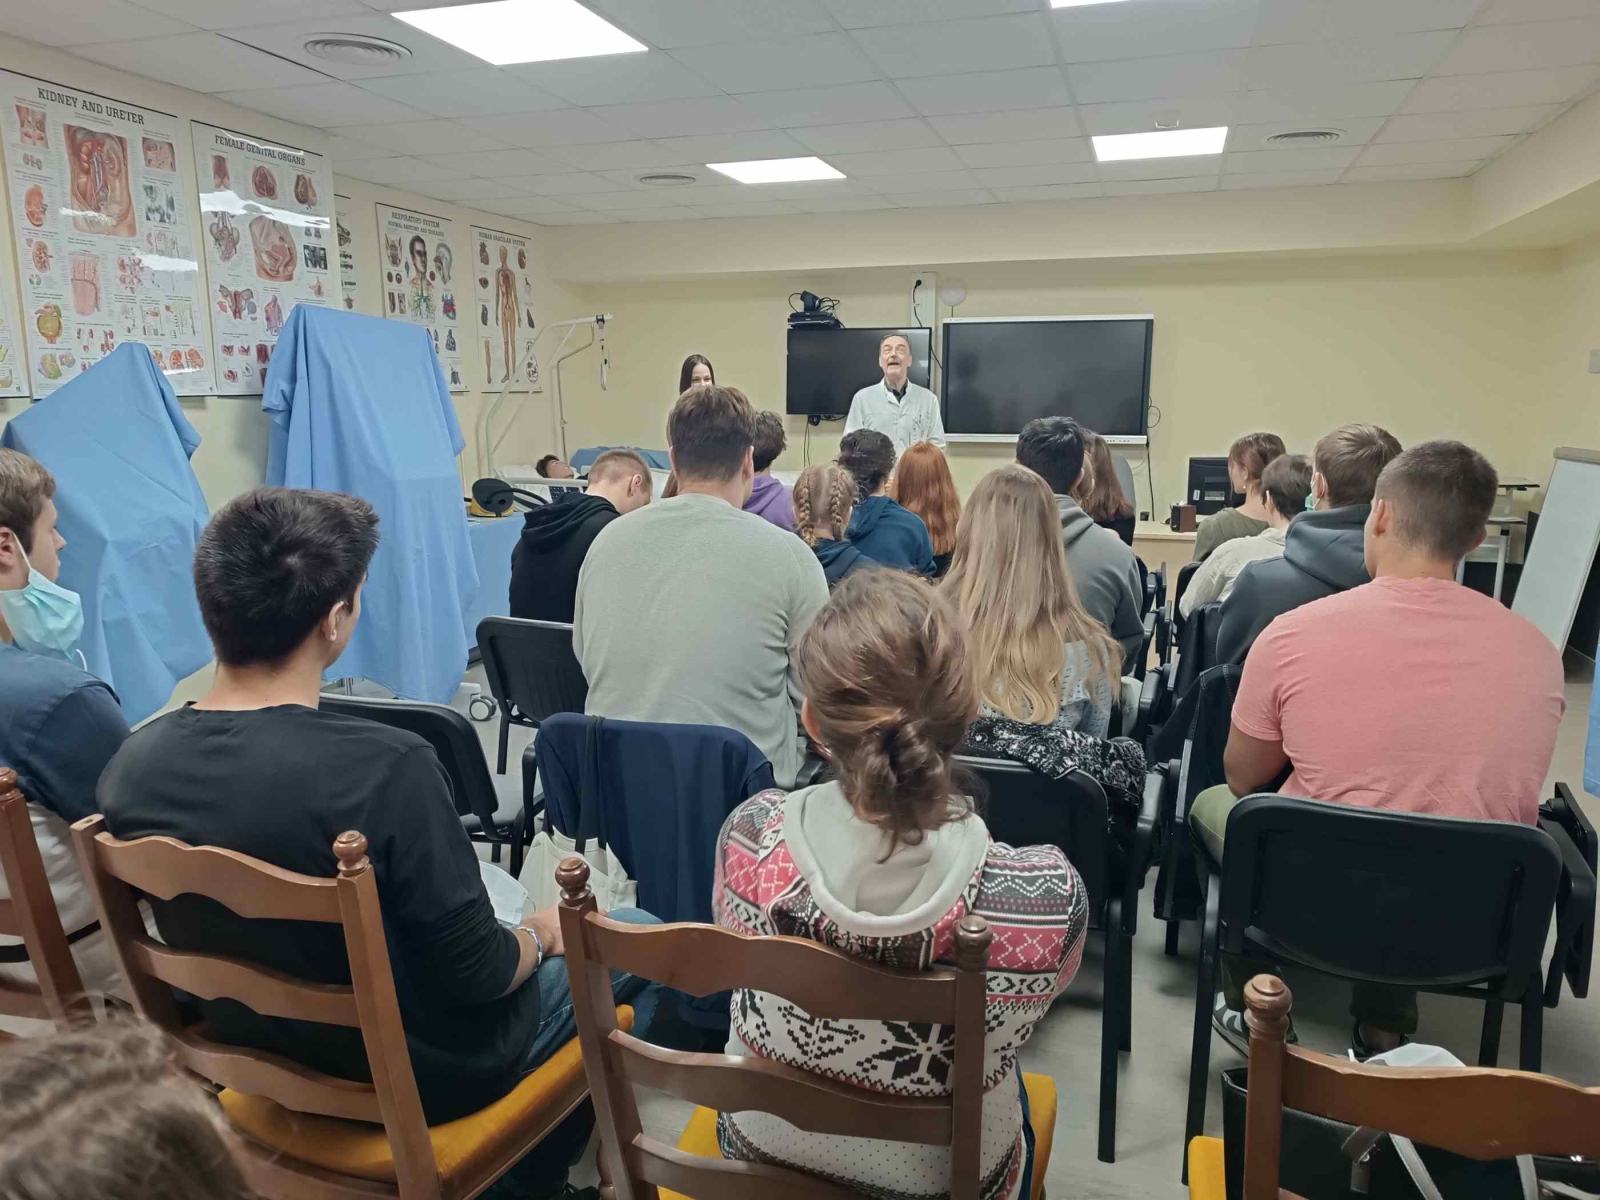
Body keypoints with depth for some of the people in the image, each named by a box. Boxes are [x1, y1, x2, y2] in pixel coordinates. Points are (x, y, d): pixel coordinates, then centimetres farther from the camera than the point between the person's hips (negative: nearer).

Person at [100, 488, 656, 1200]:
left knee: (501, 917, 29)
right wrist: (542, 933, -3)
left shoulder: (130, 767, -13)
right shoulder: (384, 768, -34)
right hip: (423, 1076, -6)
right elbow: (476, 976, -25)